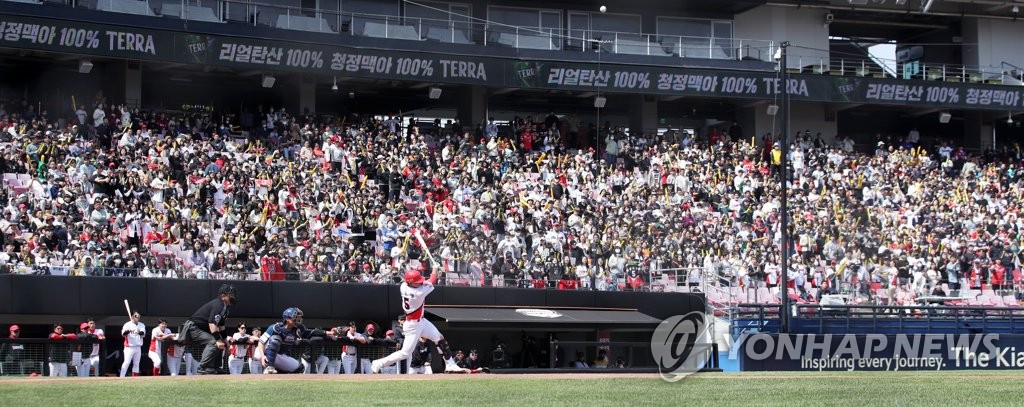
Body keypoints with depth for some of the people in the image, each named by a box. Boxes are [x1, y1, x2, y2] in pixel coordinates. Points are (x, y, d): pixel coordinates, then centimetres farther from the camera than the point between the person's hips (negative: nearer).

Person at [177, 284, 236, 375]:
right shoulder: (217, 305, -21)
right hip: (192, 327, -11)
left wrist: (224, 341, 13)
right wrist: (218, 339, -34)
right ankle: (204, 368, -28)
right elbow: (212, 323, -30)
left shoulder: (226, 307, 11)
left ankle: (215, 367, 11)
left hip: (202, 329, 11)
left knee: (220, 344, 10)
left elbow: (220, 326, 17)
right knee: (213, 342, -27)